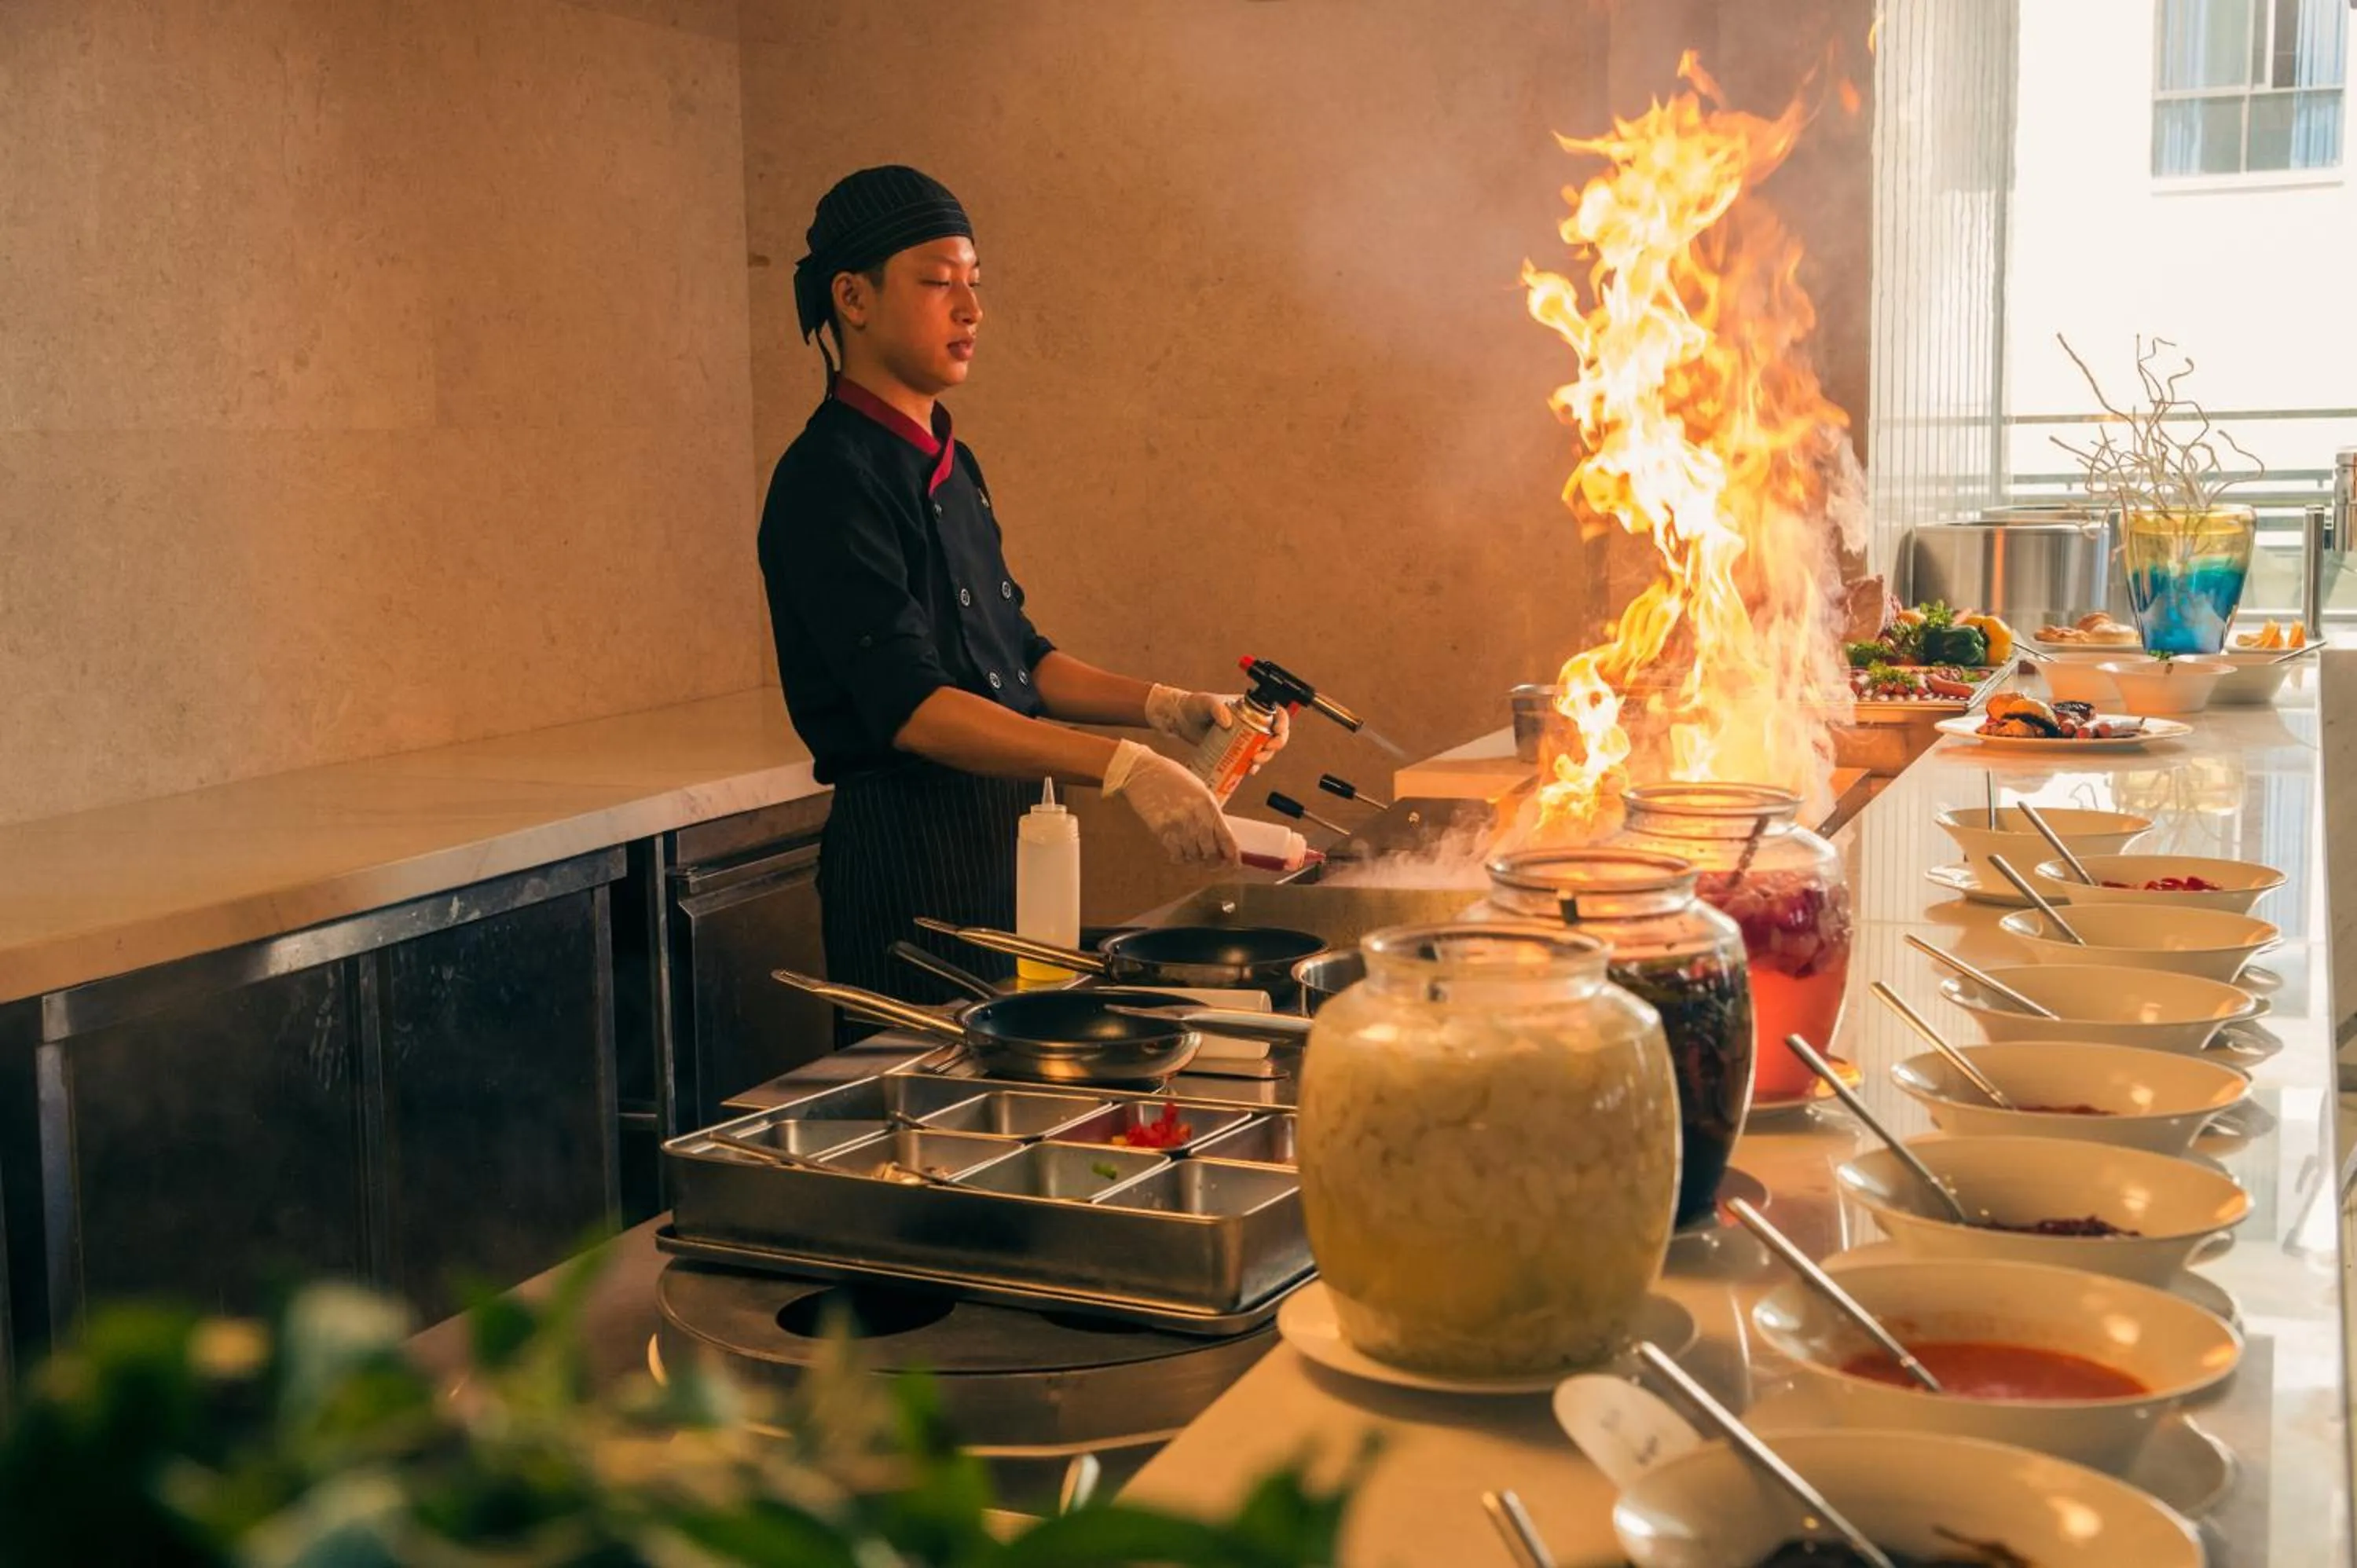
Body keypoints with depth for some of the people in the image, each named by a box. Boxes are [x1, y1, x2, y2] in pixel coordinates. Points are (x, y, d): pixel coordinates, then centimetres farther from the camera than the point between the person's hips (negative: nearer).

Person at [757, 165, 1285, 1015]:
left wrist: (1162, 708, 6)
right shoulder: (829, 481, -16)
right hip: (908, 857, -9)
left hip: (1004, 837, 9)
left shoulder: (952, 466, 13)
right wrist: (1121, 768, -35)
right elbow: (911, 705, -26)